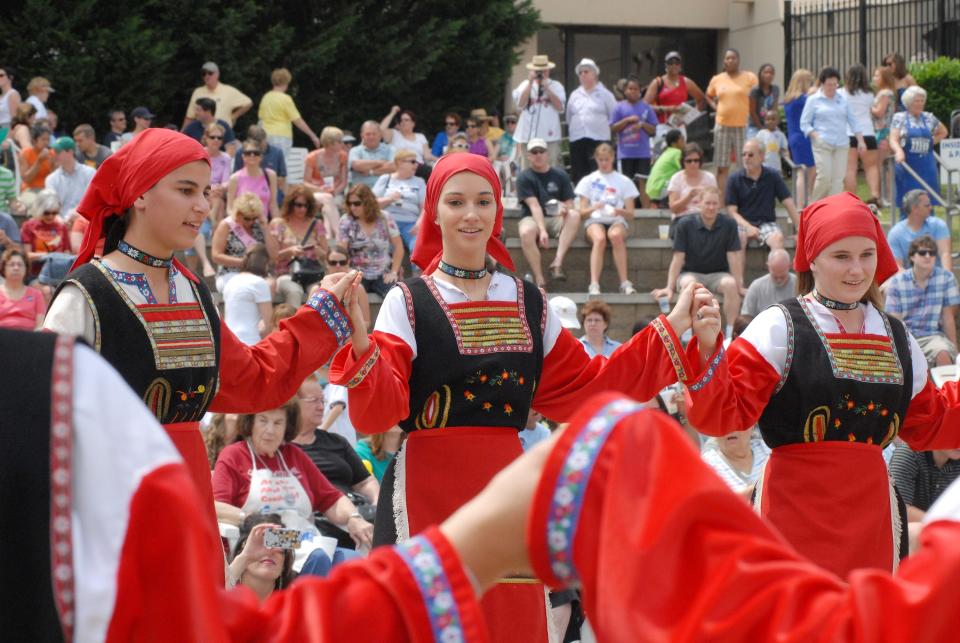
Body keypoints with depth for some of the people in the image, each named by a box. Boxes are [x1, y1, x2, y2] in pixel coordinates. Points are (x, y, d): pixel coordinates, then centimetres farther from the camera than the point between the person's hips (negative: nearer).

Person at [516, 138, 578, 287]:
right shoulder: (524, 178, -1)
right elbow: (534, 206, -13)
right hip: (532, 219, -3)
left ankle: (557, 262, -35)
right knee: (526, 233, -37)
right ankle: (539, 280, -34)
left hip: (556, 219, 3)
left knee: (574, 215, -29)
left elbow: (570, 205, 4)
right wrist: (542, 230, -27)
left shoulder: (560, 176, 8)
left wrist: (565, 209, -23)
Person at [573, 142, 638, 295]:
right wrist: (594, 208, -16)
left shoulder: (624, 182, 15)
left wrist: (620, 211, -16)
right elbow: (582, 212, 7)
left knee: (616, 235, -38)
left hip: (617, 221, 0)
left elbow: (630, 214, 8)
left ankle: (625, 283, -39)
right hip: (595, 220, 0)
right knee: (599, 238, -37)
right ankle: (594, 284, -47)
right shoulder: (588, 181, 15)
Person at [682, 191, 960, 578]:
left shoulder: (896, 339, 14)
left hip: (871, 510, 6)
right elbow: (724, 413, -12)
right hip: (797, 512, -5)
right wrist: (708, 350, -27)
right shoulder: (780, 328, -4)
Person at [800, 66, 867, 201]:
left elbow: (852, 121, 18)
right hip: (822, 144, -4)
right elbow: (804, 123, 2)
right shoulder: (813, 100, 4)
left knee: (838, 179, -2)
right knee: (824, 177, -14)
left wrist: (860, 140, 11)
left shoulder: (842, 100, 15)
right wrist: (815, 136, -14)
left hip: (841, 144, 4)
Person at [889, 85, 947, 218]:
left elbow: (943, 132, 27)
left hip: (927, 166, 3)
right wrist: (899, 151, -28)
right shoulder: (899, 118, 1)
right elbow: (893, 139, -8)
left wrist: (932, 142, 10)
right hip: (907, 165, -3)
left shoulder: (929, 118, 10)